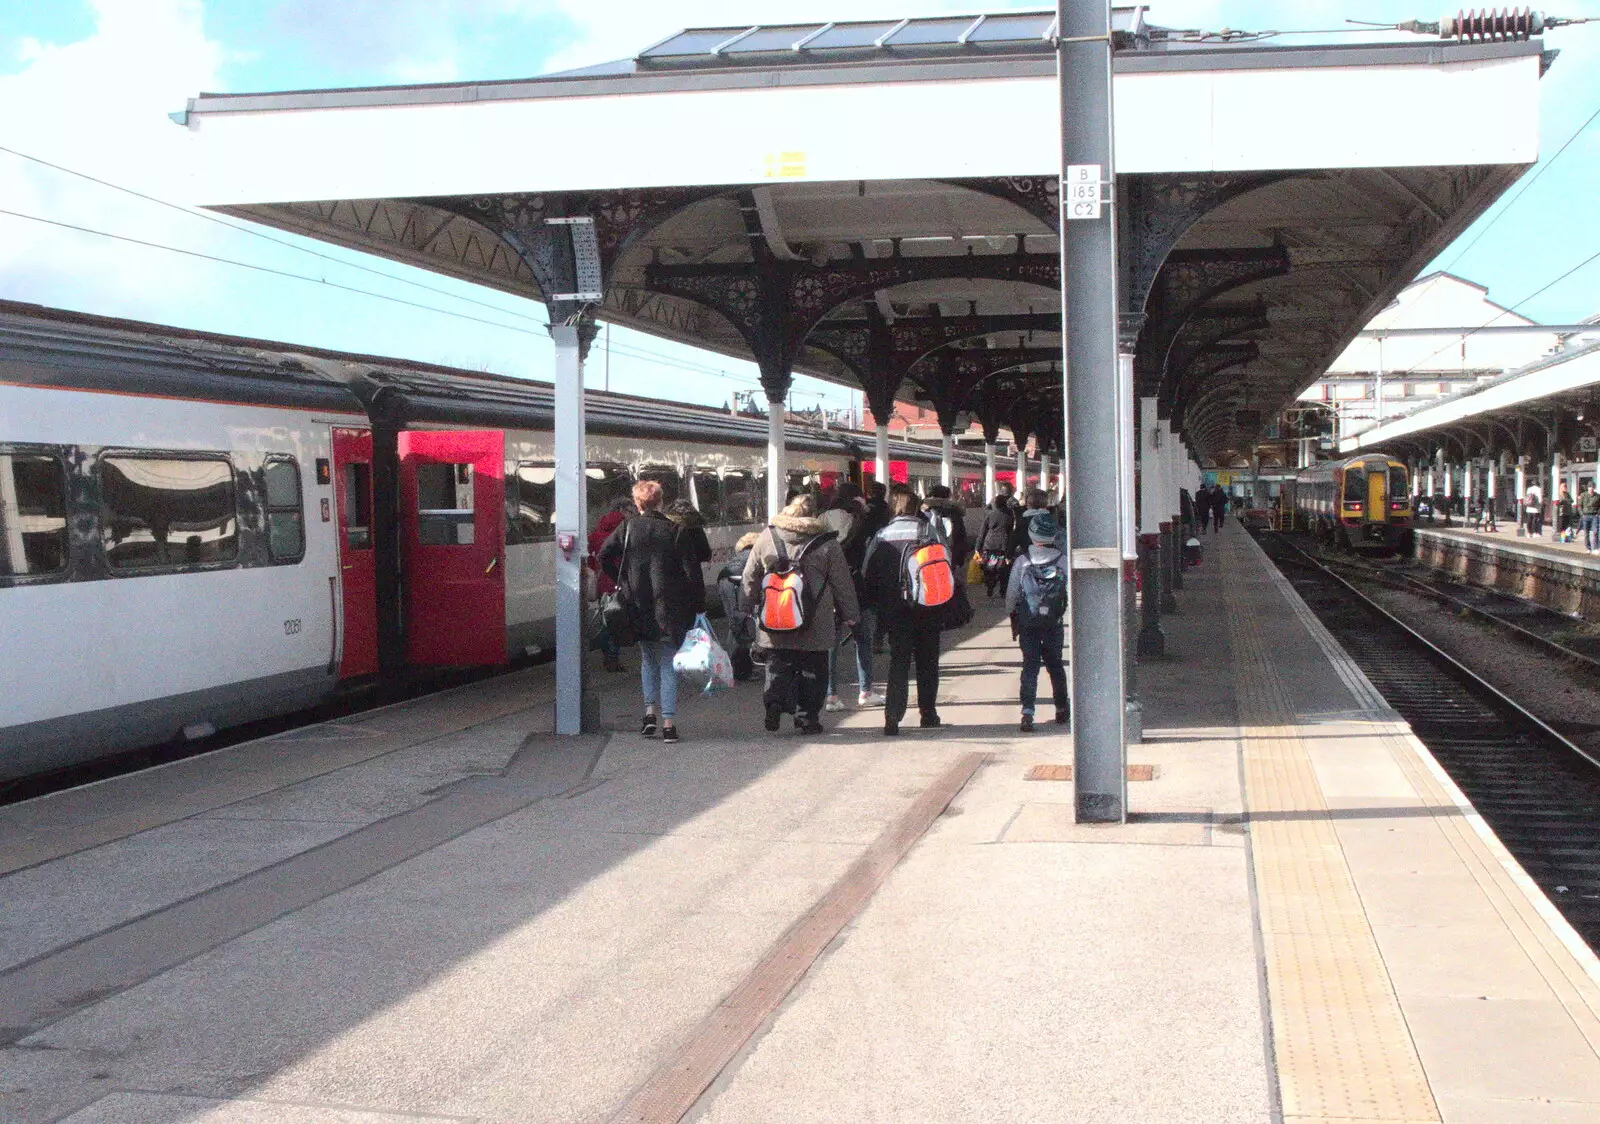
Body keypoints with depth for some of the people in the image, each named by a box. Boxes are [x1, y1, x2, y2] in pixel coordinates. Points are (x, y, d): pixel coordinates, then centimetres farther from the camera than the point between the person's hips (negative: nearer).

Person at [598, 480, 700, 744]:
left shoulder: (628, 528, 0)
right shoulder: (673, 530, -4)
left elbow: (604, 555, -4)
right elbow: (689, 569, -7)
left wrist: (621, 581, 8)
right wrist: (698, 601, -2)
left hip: (639, 605, 1)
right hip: (668, 604, -1)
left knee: (648, 658, 19)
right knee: (668, 662, 5)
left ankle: (650, 711, 7)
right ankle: (668, 722, -1)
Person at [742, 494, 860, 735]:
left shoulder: (766, 537, 3)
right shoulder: (827, 543, -3)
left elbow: (750, 577, 9)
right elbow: (842, 582, 3)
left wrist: (751, 605, 23)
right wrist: (851, 615, 11)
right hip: (815, 625, -2)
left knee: (778, 666, 11)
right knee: (812, 670, 8)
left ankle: (774, 701, -11)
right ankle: (806, 716, 8)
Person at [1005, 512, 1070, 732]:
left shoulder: (1022, 562, -8)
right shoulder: (1063, 562, -6)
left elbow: (1012, 593, -3)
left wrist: (1012, 616, 11)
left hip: (1027, 623, -1)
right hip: (1054, 623, 1)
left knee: (1030, 665, 1)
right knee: (1055, 664, 16)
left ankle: (1027, 711, -13)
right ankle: (1062, 710, 25)